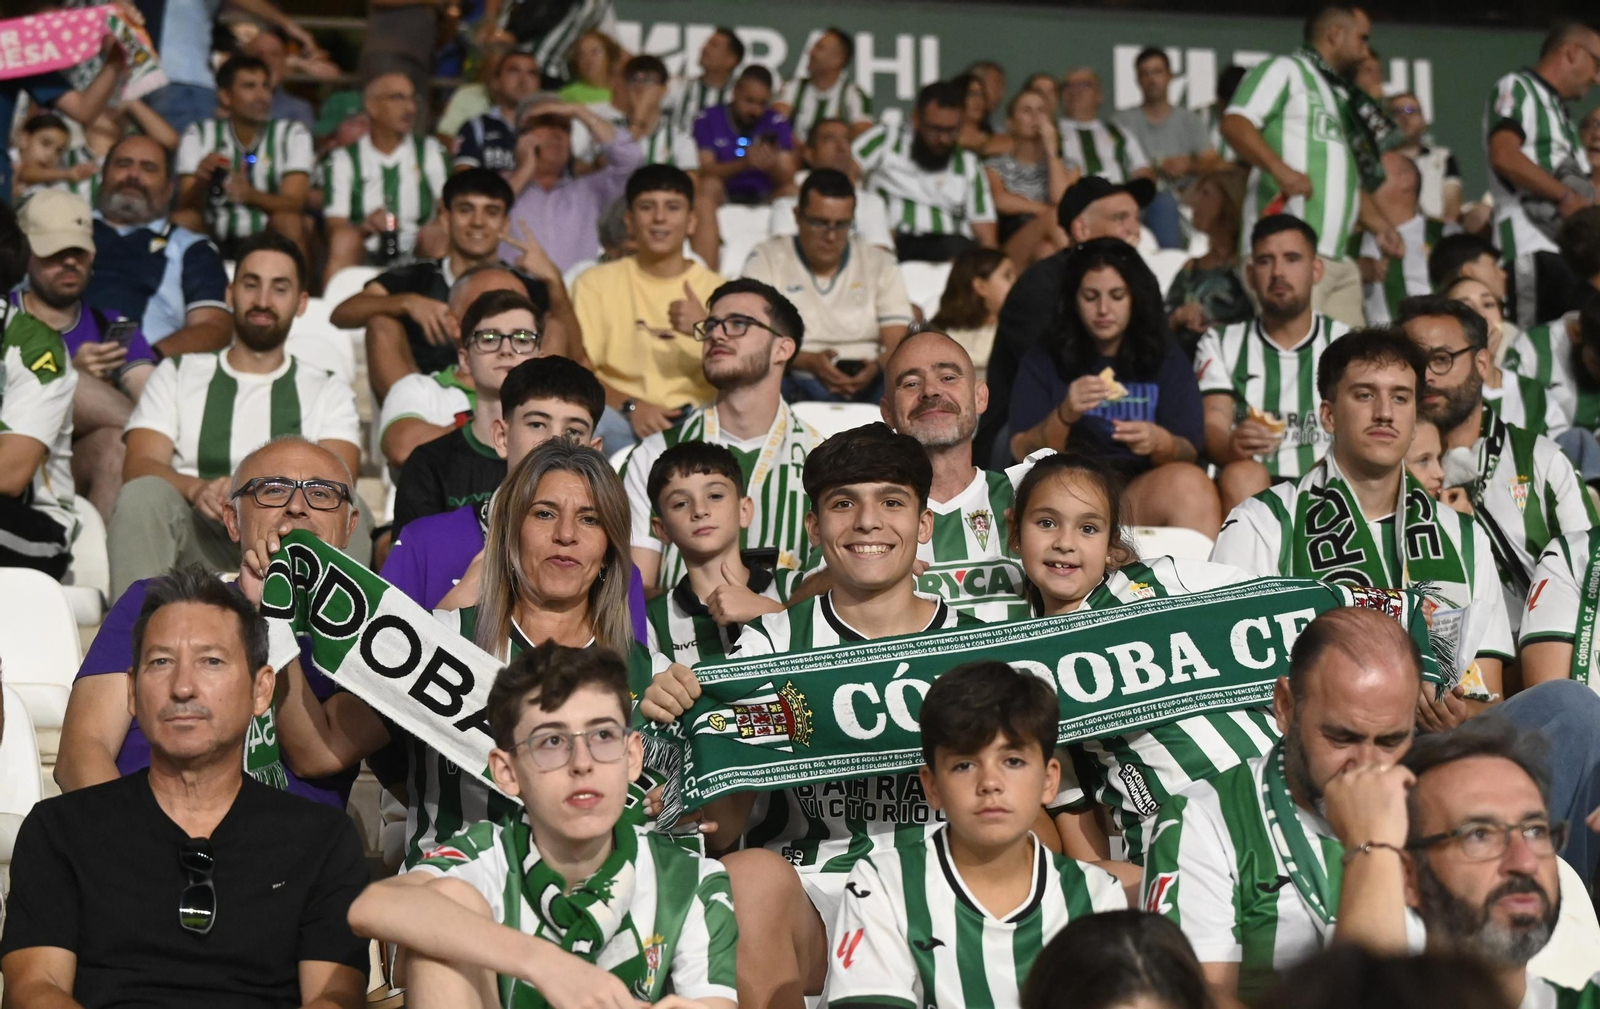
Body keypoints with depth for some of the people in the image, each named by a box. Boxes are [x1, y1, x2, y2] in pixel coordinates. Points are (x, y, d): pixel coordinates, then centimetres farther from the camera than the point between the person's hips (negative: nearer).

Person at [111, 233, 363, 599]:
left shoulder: (328, 392, 20)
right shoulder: (177, 375, 21)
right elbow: (138, 468, 4)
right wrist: (197, 489, -20)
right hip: (197, 535, 0)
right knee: (143, 494, -30)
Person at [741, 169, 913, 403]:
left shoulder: (881, 265, 16)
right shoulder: (766, 259, 9)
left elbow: (898, 343, 6)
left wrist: (877, 367, -20)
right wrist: (808, 362, -23)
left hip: (867, 385, 2)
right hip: (795, 384, -2)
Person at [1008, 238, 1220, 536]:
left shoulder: (1168, 361, 17)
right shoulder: (1042, 363, 15)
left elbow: (1189, 453, 7)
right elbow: (1022, 452, 4)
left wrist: (1160, 443, -18)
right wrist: (1064, 416, -17)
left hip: (1147, 491, 0)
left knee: (1189, 483, -33)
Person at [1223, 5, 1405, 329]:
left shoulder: (1341, 98, 29)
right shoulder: (1285, 70, 3)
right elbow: (1235, 124, -12)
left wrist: (1381, 227, 17)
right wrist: (1279, 168, -25)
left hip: (1339, 260, 9)